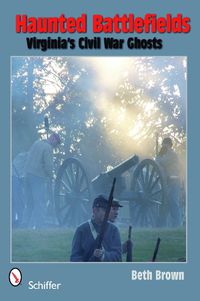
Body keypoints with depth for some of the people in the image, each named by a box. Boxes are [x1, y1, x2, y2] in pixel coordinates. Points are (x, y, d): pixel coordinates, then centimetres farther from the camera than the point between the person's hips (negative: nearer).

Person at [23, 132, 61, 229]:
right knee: (39, 203, -5)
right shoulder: (48, 148, -12)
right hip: (38, 177, -8)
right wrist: (50, 175, 1)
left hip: (28, 174, 8)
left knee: (30, 202, 14)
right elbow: (48, 165, -16)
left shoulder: (36, 143, 13)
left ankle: (27, 224, 16)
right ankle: (39, 225, -8)